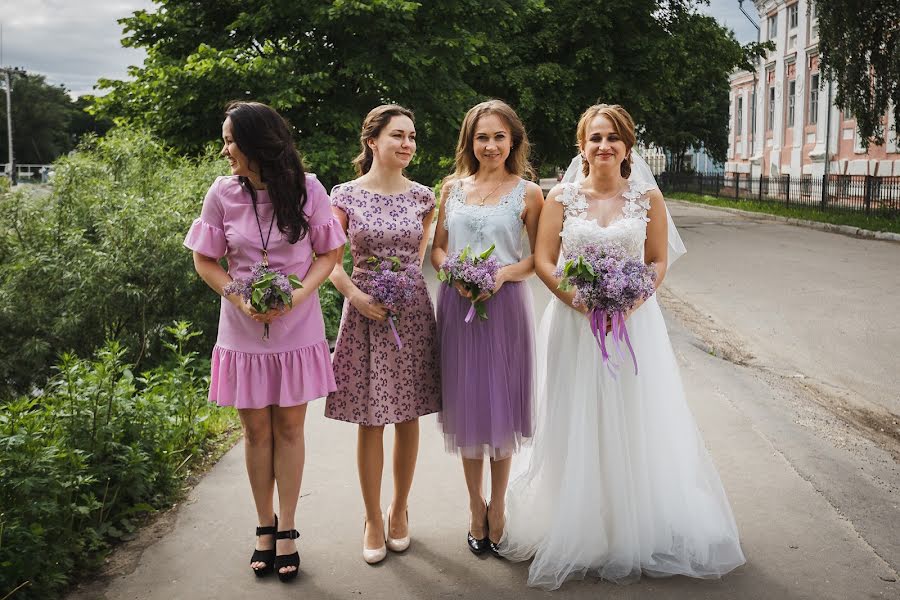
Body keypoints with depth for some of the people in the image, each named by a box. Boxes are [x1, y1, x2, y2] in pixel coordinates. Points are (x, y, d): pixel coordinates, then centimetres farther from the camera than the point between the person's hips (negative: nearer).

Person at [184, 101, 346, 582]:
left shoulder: (307, 189, -8)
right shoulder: (223, 193, -5)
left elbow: (329, 253, 0)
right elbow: (204, 260, 3)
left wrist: (297, 296, -16)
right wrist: (240, 300, -12)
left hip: (297, 326, -1)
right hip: (244, 328, 1)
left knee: (289, 427, 7)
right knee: (256, 430, 9)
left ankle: (286, 529, 21)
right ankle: (265, 526, 25)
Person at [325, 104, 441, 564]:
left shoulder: (422, 197, 4)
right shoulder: (346, 195, -3)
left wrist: (406, 271, 9)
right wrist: (356, 295, -15)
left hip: (413, 310, 2)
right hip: (365, 310, -2)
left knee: (408, 416, 8)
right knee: (370, 420, 3)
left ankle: (399, 509, 26)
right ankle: (373, 518, 18)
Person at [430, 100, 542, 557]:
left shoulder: (527, 192, 0)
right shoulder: (452, 187, 8)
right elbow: (437, 248, 12)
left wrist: (505, 273, -15)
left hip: (504, 305, -2)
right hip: (457, 305, 2)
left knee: (501, 403, 5)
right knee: (466, 403, 8)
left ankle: (498, 505, 24)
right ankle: (476, 506, 25)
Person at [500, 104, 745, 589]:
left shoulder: (647, 197, 2)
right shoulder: (562, 197, 0)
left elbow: (659, 262, 3)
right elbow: (543, 261, -3)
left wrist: (630, 303, -14)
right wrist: (583, 302, -16)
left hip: (635, 321, 1)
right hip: (573, 321, 0)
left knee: (636, 426, 6)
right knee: (576, 428, 6)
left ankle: (638, 531, 24)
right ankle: (576, 532, 22)